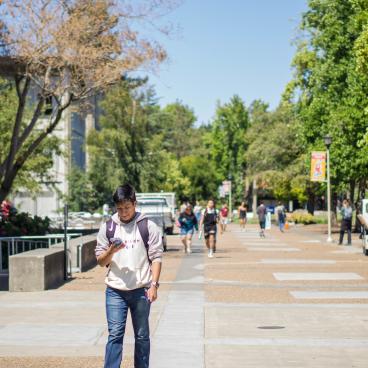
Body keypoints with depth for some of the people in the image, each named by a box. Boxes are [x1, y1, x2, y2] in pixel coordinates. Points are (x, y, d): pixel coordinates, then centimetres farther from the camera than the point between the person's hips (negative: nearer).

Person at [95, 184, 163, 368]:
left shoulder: (148, 226, -1)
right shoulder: (107, 227, 4)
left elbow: (156, 257, -1)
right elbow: (100, 261, 7)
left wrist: (154, 285, -9)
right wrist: (111, 251, -14)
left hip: (141, 290, -1)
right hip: (115, 290, 1)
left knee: (142, 336, 10)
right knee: (115, 335, -3)